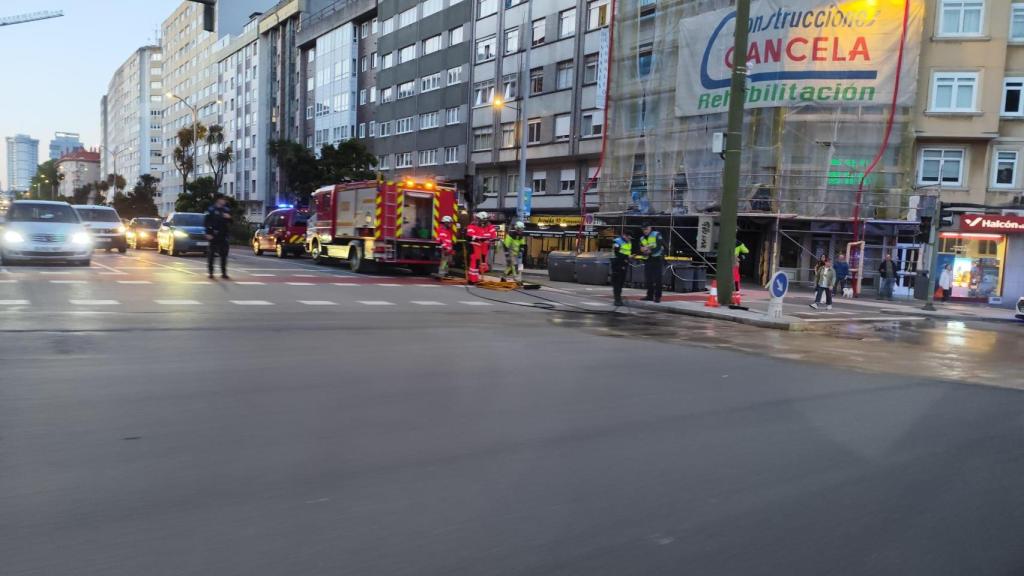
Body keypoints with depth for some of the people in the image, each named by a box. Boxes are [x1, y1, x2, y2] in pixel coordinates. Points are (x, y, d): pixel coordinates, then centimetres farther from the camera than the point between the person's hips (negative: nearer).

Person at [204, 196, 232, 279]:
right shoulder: (211, 209, -1)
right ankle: (210, 272, 9)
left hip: (223, 236, 3)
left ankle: (224, 273, 5)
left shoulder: (227, 210, 11)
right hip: (213, 235, -3)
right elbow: (206, 222, -4)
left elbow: (230, 222, 15)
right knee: (211, 254, 2)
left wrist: (228, 218, -7)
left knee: (224, 255, 1)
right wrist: (208, 233, -12)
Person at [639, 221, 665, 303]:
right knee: (648, 279, 6)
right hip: (648, 260, 6)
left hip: (657, 260, -5)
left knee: (657, 279, -6)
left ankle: (657, 297, -3)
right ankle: (650, 296, 15)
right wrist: (644, 251, -15)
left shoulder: (657, 235, -5)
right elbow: (641, 251, 7)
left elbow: (659, 247, -14)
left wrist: (650, 251, -22)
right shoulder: (642, 238, 12)